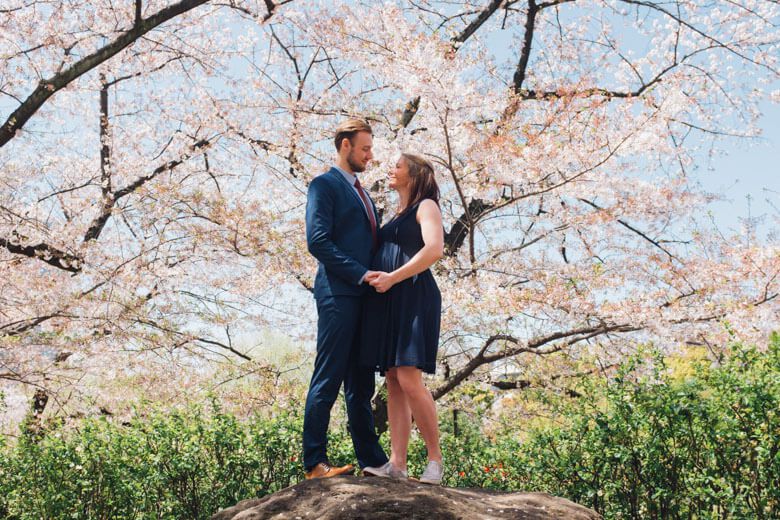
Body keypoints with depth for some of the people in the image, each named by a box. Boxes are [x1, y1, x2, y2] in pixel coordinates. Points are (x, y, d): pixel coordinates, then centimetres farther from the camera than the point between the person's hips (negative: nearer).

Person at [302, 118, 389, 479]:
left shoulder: (361, 193, 25)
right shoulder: (324, 185, -2)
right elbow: (317, 241, -14)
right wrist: (361, 274, -16)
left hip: (365, 296, 8)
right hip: (339, 295, -8)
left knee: (361, 385, 10)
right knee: (328, 381, -7)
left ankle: (373, 460, 13)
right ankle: (315, 463, -3)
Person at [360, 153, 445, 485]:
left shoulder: (426, 206, 2)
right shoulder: (397, 216, 27)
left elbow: (435, 250, -15)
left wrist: (392, 278, -16)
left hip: (413, 298, -8)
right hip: (386, 303, 8)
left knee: (409, 380, -17)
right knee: (393, 382, 0)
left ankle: (435, 458, -7)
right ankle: (397, 463, -2)